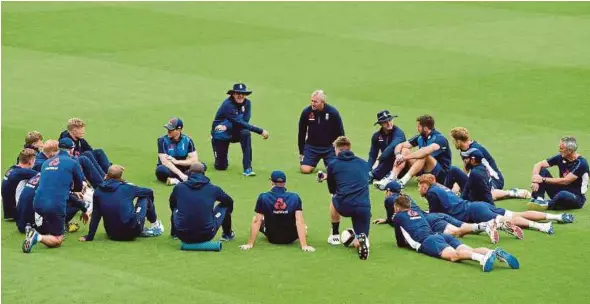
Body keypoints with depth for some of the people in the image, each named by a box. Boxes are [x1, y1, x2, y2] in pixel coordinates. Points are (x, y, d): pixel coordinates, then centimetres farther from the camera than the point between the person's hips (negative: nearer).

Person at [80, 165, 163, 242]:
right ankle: (155, 225, 32)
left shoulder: (98, 192, 2)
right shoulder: (126, 188, 0)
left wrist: (89, 236, 8)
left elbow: (95, 216, 2)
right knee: (145, 197, 19)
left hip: (112, 235, 3)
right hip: (132, 232, -3)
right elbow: (149, 191, 14)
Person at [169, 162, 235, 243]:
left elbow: (172, 205, 23)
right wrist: (227, 214, 43)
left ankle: (174, 232, 55)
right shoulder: (213, 189, 0)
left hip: (183, 236, 1)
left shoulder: (179, 187, 1)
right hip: (206, 236, -1)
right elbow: (229, 201, 20)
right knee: (225, 205, 22)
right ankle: (227, 234, 43)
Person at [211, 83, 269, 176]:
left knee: (245, 133, -32)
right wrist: (260, 131, -39)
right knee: (221, 166, -5)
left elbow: (245, 121, -17)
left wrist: (227, 126, -30)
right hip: (220, 136, -4)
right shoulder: (228, 105, -27)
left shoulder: (247, 103, -8)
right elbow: (240, 123, -34)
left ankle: (247, 169, -32)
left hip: (234, 133, 4)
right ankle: (220, 158, 36)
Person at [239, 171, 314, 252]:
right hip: (290, 238, 1)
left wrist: (250, 244, -13)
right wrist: (304, 245, -25)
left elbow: (257, 221, -15)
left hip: (272, 238, -1)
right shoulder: (295, 197, -14)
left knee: (255, 218, 25)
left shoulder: (263, 197, -15)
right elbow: (299, 222, -21)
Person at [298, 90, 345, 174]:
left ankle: (327, 163, 21)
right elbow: (301, 133, 1)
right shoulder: (306, 112, -11)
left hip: (329, 147, -1)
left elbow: (340, 133, -3)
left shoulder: (333, 112, -14)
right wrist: (301, 152, 4)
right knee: (305, 170, -14)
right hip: (311, 147, 1)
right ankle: (313, 163, 23)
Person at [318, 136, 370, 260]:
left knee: (334, 201, 37)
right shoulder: (363, 163, 19)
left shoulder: (333, 164, 9)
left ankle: (335, 236, 38)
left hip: (344, 206, -1)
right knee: (357, 244, 16)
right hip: (364, 207, 1)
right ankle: (361, 240, -19)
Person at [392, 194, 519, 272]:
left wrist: (408, 243, 44)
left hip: (427, 241, -7)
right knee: (469, 251, -16)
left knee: (454, 255, -34)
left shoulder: (398, 216, 20)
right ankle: (495, 253, -46)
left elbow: (400, 243, 23)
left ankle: (482, 257, -65)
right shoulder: (417, 213, 38)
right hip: (440, 236, 7)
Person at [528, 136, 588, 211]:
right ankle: (538, 199, -22)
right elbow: (539, 165, -3)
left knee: (562, 195, -43)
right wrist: (535, 180, -22)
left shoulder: (581, 163, -20)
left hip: (576, 198, -7)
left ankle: (547, 204, -15)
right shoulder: (561, 158, -2)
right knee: (542, 171, -8)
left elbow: (565, 181, -25)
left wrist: (543, 179, -21)